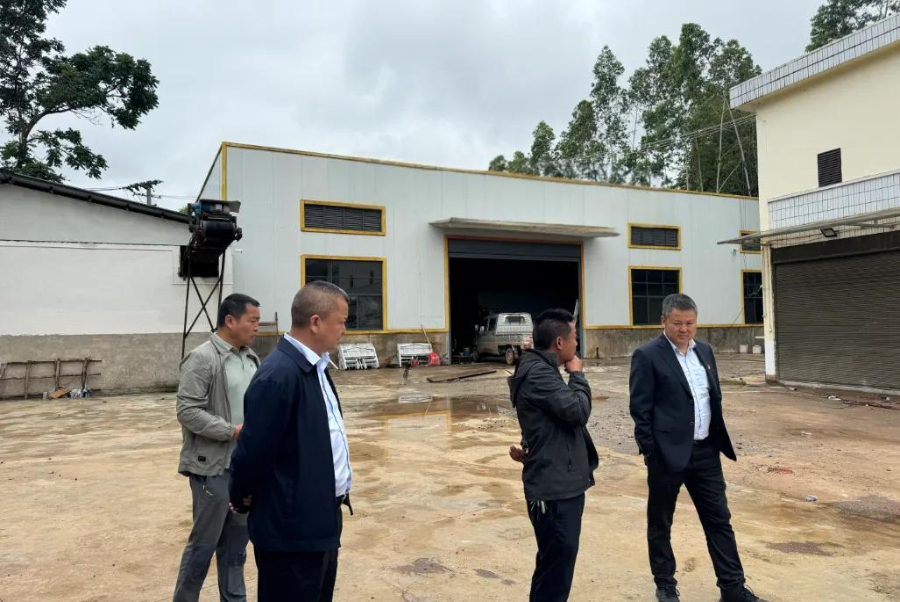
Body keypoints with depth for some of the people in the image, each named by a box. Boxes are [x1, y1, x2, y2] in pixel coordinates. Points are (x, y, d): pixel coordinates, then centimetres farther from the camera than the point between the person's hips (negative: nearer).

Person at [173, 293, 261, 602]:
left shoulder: (251, 357, 8)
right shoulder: (202, 359, -14)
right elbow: (187, 411, -18)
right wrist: (233, 430, -20)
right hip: (214, 466, -6)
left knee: (237, 538, 16)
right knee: (204, 541, 6)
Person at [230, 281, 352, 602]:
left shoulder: (315, 366, 7)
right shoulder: (279, 375, -24)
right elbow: (253, 451, -19)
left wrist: (334, 497, 14)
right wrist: (242, 501, -3)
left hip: (322, 519, 9)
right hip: (292, 527, -9)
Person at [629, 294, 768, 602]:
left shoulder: (704, 351, 8)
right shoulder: (647, 356, -12)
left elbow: (714, 398, 16)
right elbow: (640, 411, -13)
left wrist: (717, 441, 12)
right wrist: (651, 455, -13)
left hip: (705, 452, 6)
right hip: (667, 454, -6)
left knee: (719, 520, 12)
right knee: (660, 523, 11)